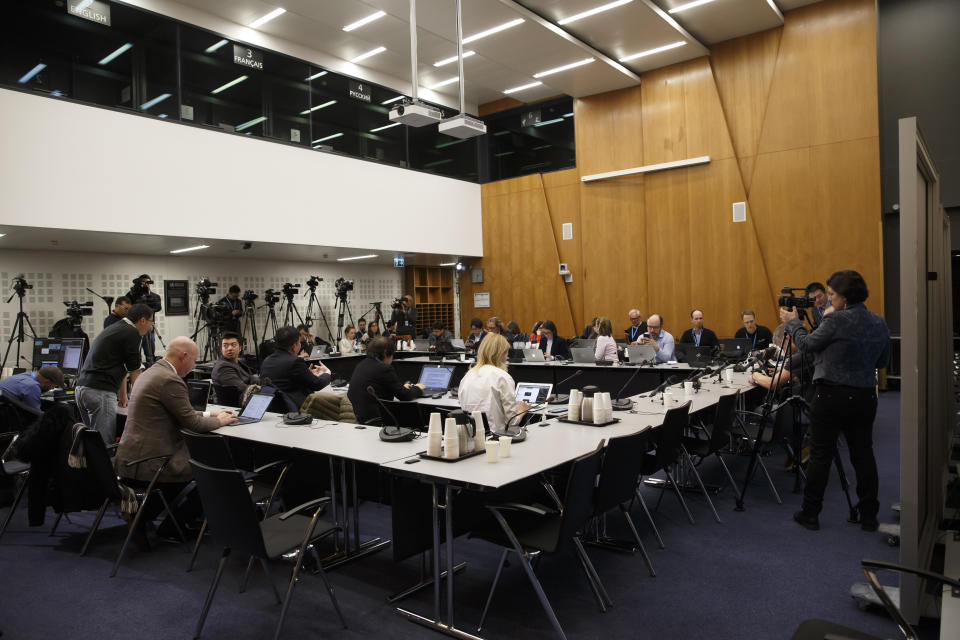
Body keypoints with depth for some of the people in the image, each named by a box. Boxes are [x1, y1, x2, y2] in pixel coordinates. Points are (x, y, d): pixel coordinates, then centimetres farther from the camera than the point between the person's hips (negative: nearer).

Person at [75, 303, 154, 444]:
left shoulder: (115, 328, 22)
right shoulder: (132, 333, -7)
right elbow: (134, 372, 0)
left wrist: (123, 397, 38)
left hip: (81, 388, 10)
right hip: (100, 392, -10)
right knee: (105, 444, -8)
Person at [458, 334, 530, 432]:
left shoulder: (468, 375, 8)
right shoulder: (503, 377, -8)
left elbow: (463, 408, 13)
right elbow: (512, 420, -8)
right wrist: (521, 411, 12)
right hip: (495, 434, -7)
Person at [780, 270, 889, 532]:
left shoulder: (836, 320, -15)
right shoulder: (880, 324, 6)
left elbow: (806, 344, -5)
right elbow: (882, 362, 16)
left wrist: (793, 322, 9)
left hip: (831, 395, -6)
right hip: (865, 397, 6)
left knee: (821, 455, 2)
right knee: (863, 453, 13)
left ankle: (810, 513, 10)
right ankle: (869, 516, 20)